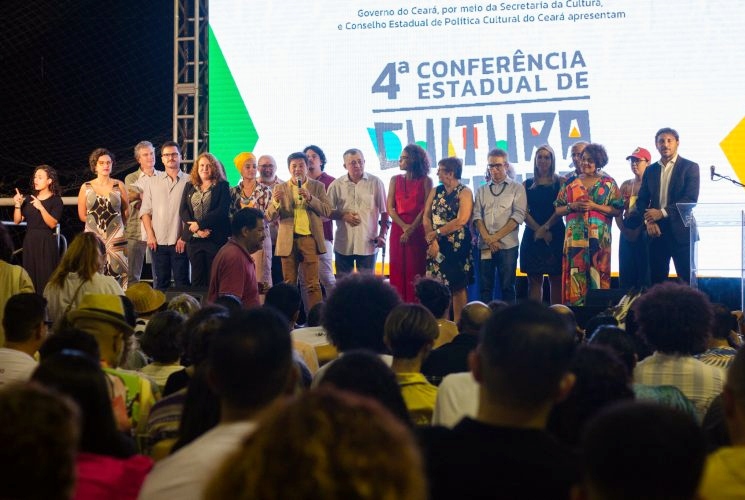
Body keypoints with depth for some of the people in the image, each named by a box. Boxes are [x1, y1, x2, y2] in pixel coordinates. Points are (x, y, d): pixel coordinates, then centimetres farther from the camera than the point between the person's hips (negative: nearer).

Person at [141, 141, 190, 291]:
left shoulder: (188, 182, 2)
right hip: (158, 241, 3)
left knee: (182, 282, 0)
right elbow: (145, 211, 9)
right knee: (161, 283, 7)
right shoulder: (152, 182, 11)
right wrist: (150, 236, -1)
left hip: (180, 242, -2)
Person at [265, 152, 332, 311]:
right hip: (288, 240, 1)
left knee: (313, 284, -3)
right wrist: (275, 201, -19)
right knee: (289, 284, 5)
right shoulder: (280, 188, 9)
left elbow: (327, 211, -1)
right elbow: (270, 216, 2)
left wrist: (310, 198, -16)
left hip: (309, 239, -1)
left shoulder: (318, 187, 8)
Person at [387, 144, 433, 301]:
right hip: (398, 229, 3)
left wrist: (412, 229, -13)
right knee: (398, 270, 0)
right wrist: (404, 227, -10)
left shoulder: (425, 181, 2)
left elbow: (426, 208, -4)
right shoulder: (395, 180, 11)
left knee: (417, 270, -4)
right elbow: (390, 207, 4)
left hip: (419, 230, -3)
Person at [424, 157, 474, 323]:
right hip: (436, 245, 5)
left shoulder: (464, 192, -5)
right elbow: (426, 217, 4)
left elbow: (461, 220, -16)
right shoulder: (435, 191, 11)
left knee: (458, 286, 0)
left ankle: (457, 323, 6)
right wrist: (431, 240, -10)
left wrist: (437, 232, -12)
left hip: (457, 246, -5)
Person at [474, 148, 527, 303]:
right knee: (485, 287, 2)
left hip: (507, 245, -3)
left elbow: (518, 216, -5)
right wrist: (488, 238, -10)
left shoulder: (517, 189, 5)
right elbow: (477, 216, 6)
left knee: (507, 287, -1)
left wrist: (496, 237, -10)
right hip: (485, 246, 3)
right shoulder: (482, 191, 15)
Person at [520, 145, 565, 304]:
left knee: (556, 279, -3)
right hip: (532, 235, 2)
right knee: (534, 280, 2)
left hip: (555, 235, -2)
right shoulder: (527, 184, 11)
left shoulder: (560, 182, 5)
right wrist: (538, 230, -10)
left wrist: (546, 227, -13)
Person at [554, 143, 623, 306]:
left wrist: (595, 206, -10)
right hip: (575, 237, 2)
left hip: (598, 236, -1)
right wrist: (572, 206, -7)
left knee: (597, 275, -4)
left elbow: (617, 210, 0)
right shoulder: (571, 182, 12)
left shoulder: (607, 182, 7)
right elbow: (557, 210, 12)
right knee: (575, 275, -4)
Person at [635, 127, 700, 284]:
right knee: (656, 280, 6)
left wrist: (663, 212, -18)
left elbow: (691, 199, -11)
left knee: (686, 282, -4)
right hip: (656, 231, 4)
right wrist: (648, 220, -8)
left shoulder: (690, 167, 0)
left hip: (681, 232, -4)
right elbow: (642, 200, 11)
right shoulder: (650, 170, 14)